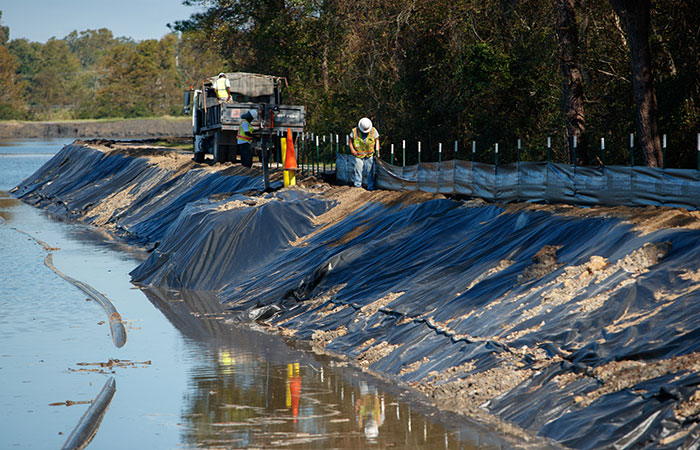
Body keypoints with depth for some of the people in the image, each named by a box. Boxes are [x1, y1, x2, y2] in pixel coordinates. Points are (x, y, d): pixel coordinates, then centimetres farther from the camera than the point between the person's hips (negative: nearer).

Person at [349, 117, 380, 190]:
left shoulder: (373, 131, -5)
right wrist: (352, 150, -8)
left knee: (370, 171, 0)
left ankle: (370, 186, 7)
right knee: (358, 170, -3)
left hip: (369, 154, 1)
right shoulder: (355, 131, -8)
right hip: (358, 154, -1)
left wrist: (377, 151, -1)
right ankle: (357, 185, 8)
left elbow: (377, 140, 6)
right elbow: (350, 140, 4)